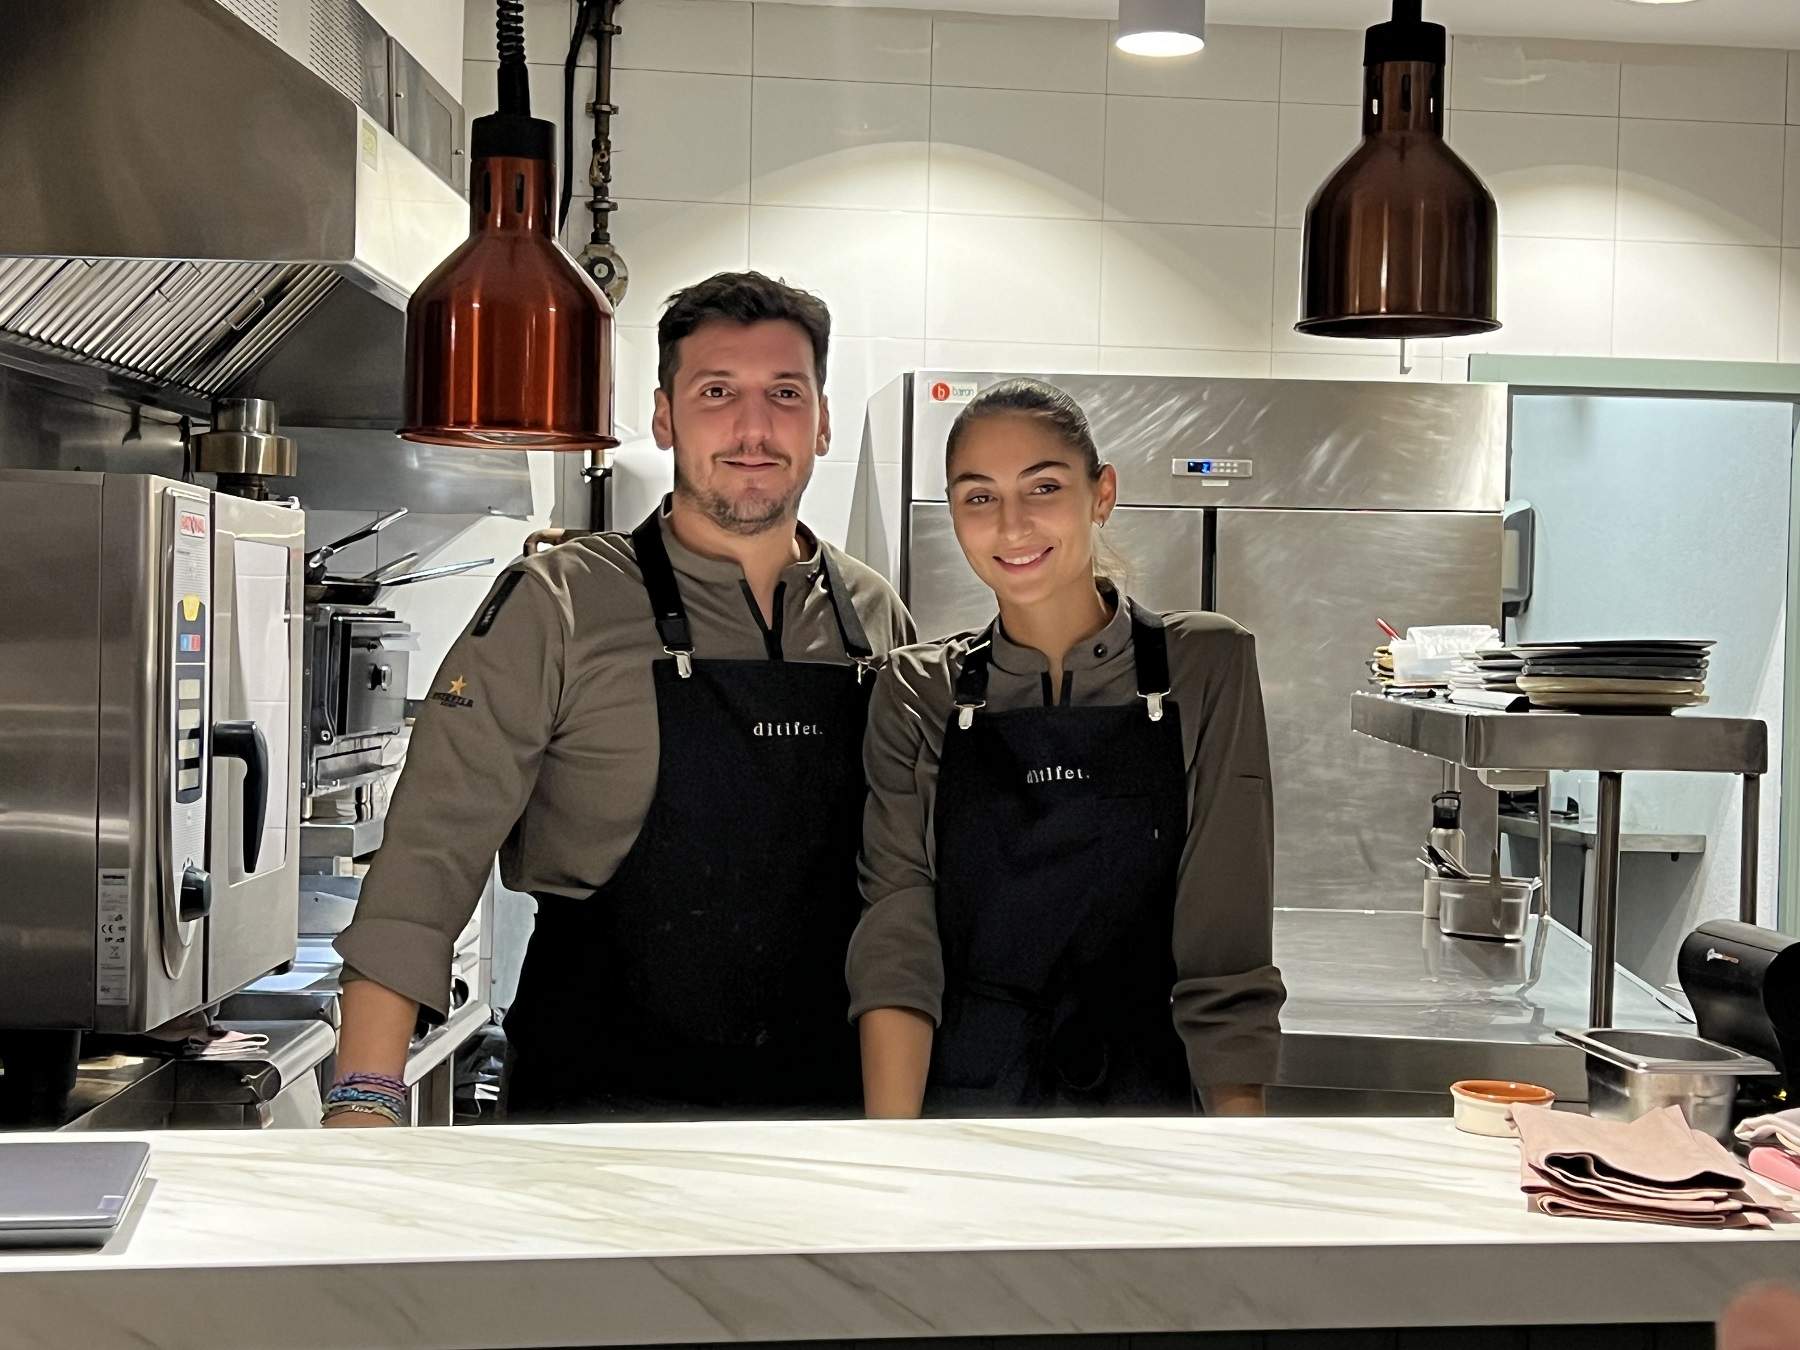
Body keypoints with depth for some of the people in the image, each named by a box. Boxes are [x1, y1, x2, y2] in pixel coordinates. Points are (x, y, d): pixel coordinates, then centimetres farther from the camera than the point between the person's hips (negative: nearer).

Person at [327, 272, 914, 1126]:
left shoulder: (875, 619, 6)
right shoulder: (558, 606, -6)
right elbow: (434, 848, -12)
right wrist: (366, 1096, -20)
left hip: (829, 1095, 4)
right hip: (600, 1103, -3)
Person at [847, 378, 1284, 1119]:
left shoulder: (1207, 668, -5)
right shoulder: (916, 694, -2)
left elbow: (1226, 956, -8)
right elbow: (896, 948, -10)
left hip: (1141, 1098, 0)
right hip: (953, 1097, 1)